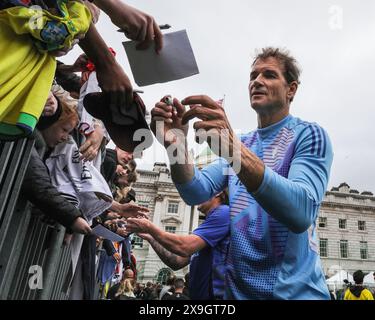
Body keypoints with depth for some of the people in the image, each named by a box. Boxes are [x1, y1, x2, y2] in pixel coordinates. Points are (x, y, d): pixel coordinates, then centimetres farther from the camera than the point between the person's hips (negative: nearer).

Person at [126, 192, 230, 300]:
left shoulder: (223, 212, -11)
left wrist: (149, 227, -8)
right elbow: (177, 262, 12)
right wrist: (150, 237, 5)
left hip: (216, 294, -7)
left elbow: (184, 247, -21)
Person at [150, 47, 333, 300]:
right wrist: (176, 146, -25)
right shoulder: (239, 143, 8)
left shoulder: (309, 135, -8)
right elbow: (197, 193, -6)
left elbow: (301, 212, -26)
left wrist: (233, 147, -37)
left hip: (293, 290, -4)